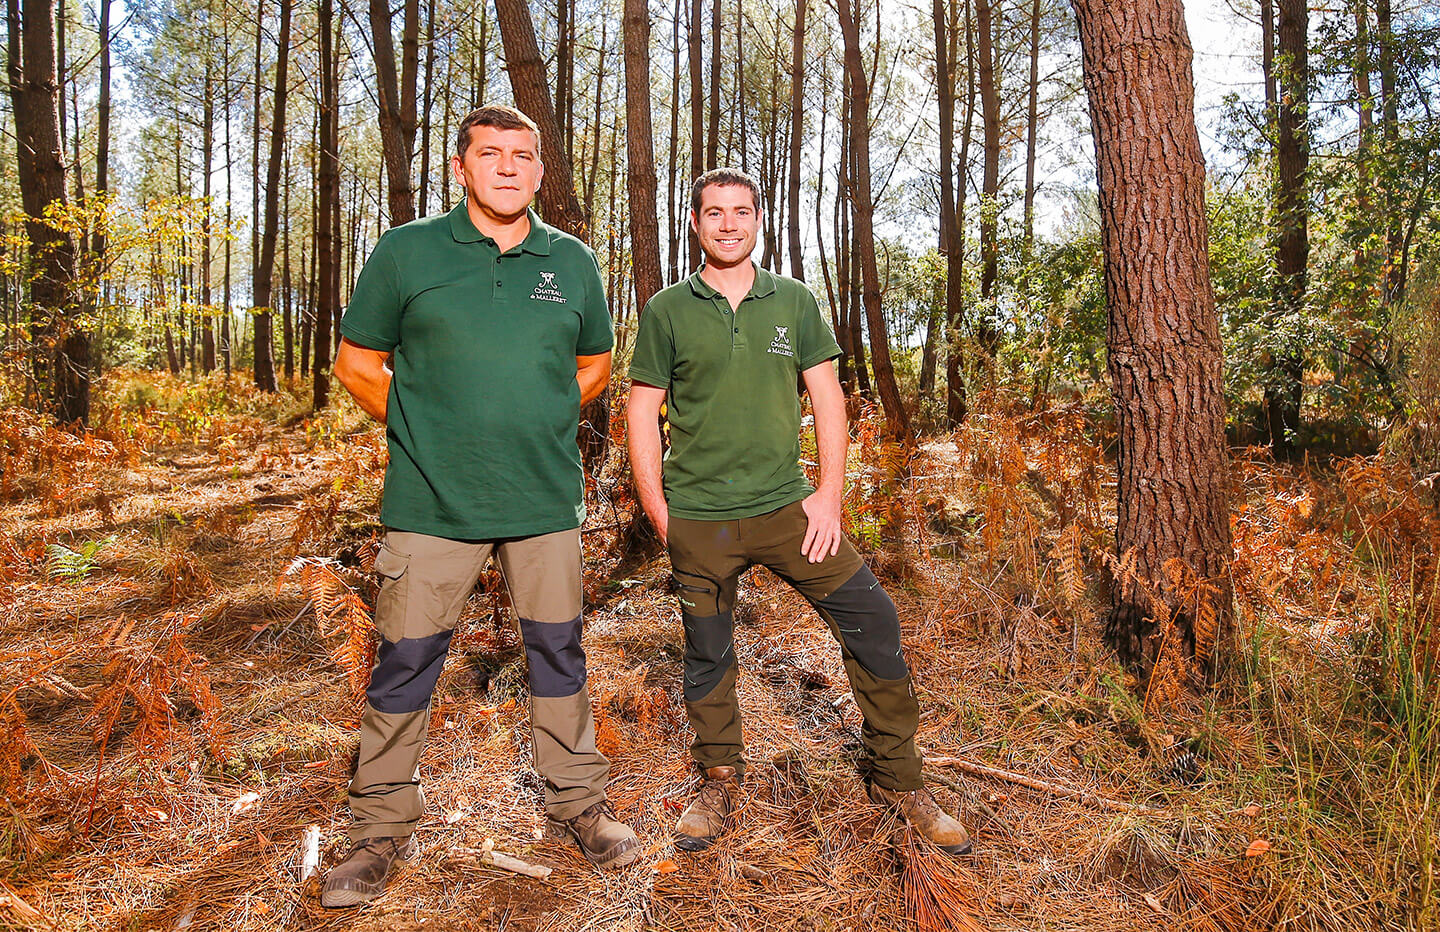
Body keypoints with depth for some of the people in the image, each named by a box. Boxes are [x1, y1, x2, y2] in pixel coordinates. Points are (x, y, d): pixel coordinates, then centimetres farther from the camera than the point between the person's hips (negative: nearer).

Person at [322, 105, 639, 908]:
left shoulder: (573, 262, 6)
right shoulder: (406, 252, 0)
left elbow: (594, 363, 18)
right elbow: (357, 362, 6)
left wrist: (536, 423, 8)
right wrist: (426, 430, 2)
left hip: (548, 500, 2)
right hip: (432, 501, -1)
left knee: (559, 653, 11)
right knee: (406, 662, 6)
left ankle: (578, 803, 31)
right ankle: (383, 829, 26)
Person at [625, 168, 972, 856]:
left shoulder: (795, 302, 7)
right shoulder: (667, 311, 3)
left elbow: (827, 398, 6)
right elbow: (643, 412, 4)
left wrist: (829, 494, -3)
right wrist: (658, 513, -1)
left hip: (787, 507, 1)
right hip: (698, 521, -1)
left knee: (873, 623, -3)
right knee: (707, 656, 10)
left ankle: (897, 779, 15)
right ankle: (719, 782, 32)